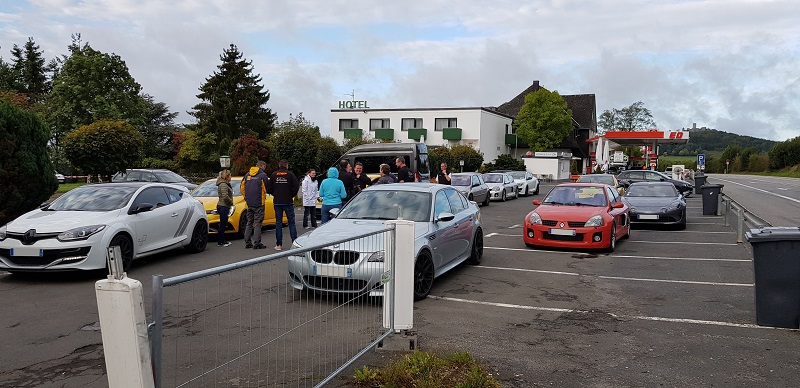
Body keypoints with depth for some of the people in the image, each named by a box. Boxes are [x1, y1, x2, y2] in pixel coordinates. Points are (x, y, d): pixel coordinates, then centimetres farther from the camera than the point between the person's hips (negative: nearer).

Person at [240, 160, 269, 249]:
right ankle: (256, 244, -3)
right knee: (258, 223, -2)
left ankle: (247, 243, 16)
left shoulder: (247, 175, 10)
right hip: (259, 203, -6)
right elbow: (266, 188, -10)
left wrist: (246, 197, 18)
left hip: (249, 203, 6)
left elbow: (242, 187, 12)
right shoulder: (263, 175, -8)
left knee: (249, 223, 14)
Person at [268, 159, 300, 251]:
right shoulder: (290, 174, -4)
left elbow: (269, 188, 0)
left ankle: (279, 244, 6)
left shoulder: (274, 175, 3)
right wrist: (292, 195, 4)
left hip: (277, 202, 2)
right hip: (288, 202, -2)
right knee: (291, 223, 3)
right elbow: (296, 187, -12)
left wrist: (276, 195, 14)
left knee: (278, 223, 7)